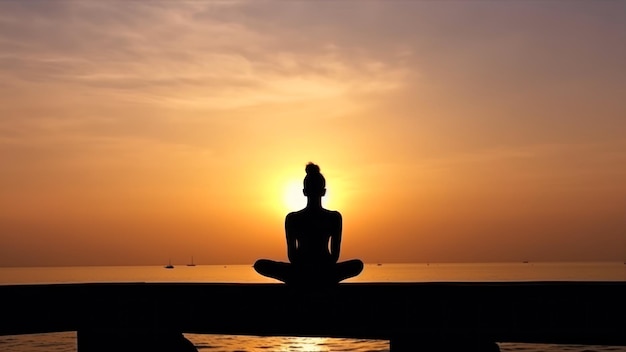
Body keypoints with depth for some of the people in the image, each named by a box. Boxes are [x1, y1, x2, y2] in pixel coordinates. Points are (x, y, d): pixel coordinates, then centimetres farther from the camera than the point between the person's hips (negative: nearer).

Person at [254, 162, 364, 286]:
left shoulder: (291, 218, -6)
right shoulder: (335, 217, -5)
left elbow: (291, 255, 0)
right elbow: (335, 255, 1)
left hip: (299, 276, -1)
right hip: (327, 277, 1)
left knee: (259, 265, 23)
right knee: (358, 264, 31)